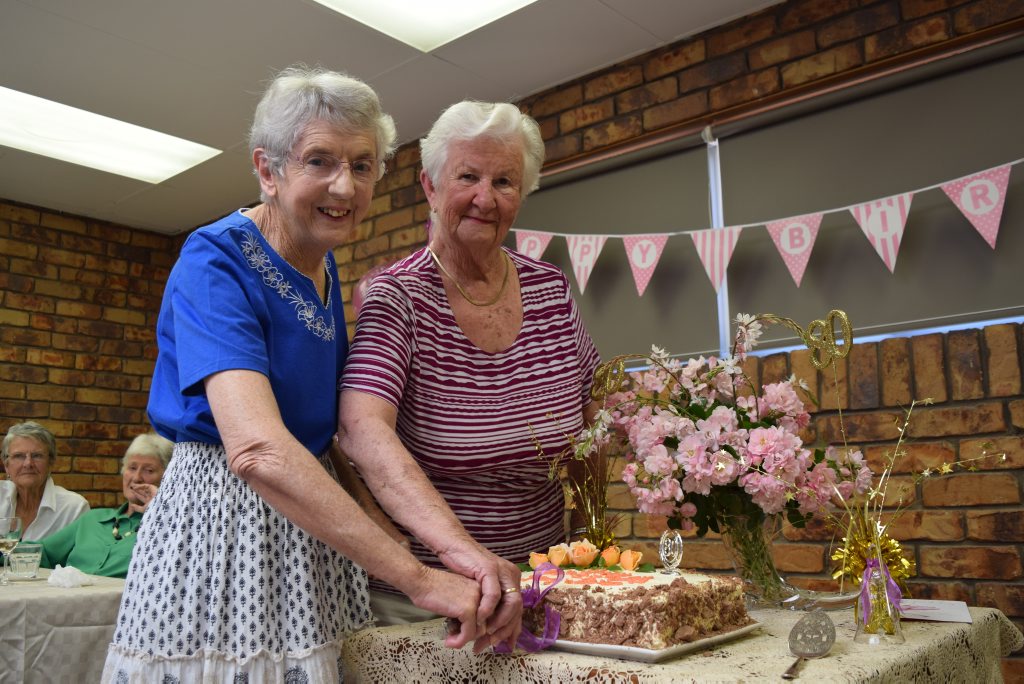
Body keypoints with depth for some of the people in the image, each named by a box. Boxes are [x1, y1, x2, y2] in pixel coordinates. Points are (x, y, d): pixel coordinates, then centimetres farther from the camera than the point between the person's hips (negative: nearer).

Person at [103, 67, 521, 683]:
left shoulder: (329, 272, 6)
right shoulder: (216, 259, -17)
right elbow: (257, 449, -31)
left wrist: (456, 546, -18)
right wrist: (417, 578, -33)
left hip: (312, 523, 7)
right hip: (217, 524, -6)